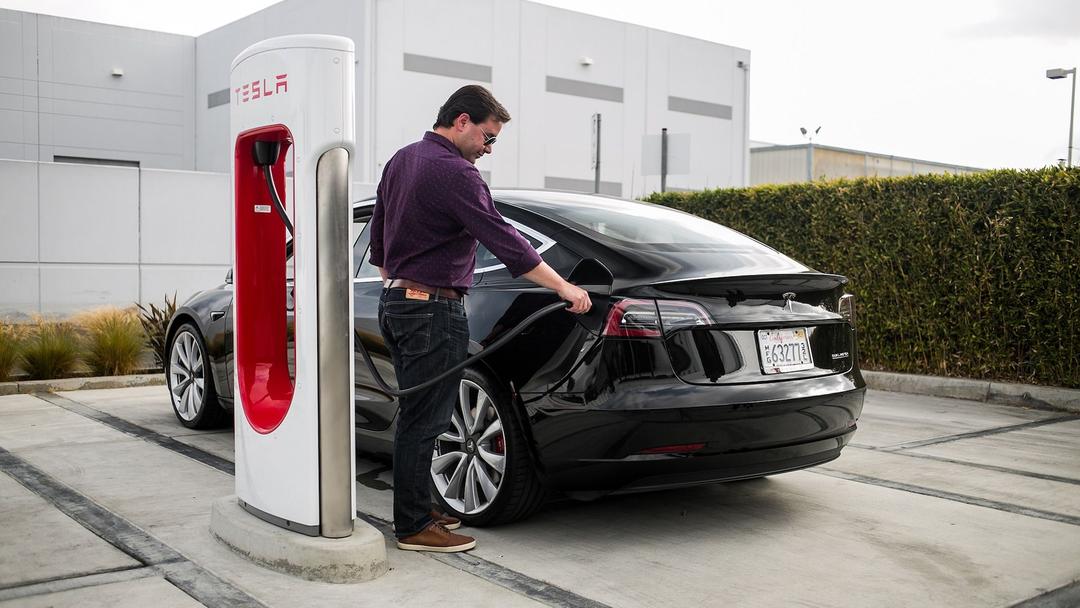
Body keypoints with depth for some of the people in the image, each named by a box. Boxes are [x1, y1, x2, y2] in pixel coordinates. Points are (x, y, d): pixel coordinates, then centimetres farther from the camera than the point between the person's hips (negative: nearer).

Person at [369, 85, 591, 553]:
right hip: (433, 311, -10)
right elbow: (502, 238, -22)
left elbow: (378, 239, 22)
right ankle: (414, 527, 4)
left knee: (416, 417, 16)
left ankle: (414, 511, 24)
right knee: (425, 420, -3)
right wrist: (564, 287, -17)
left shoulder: (401, 161, 15)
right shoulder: (453, 172, -16)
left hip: (396, 303, 10)